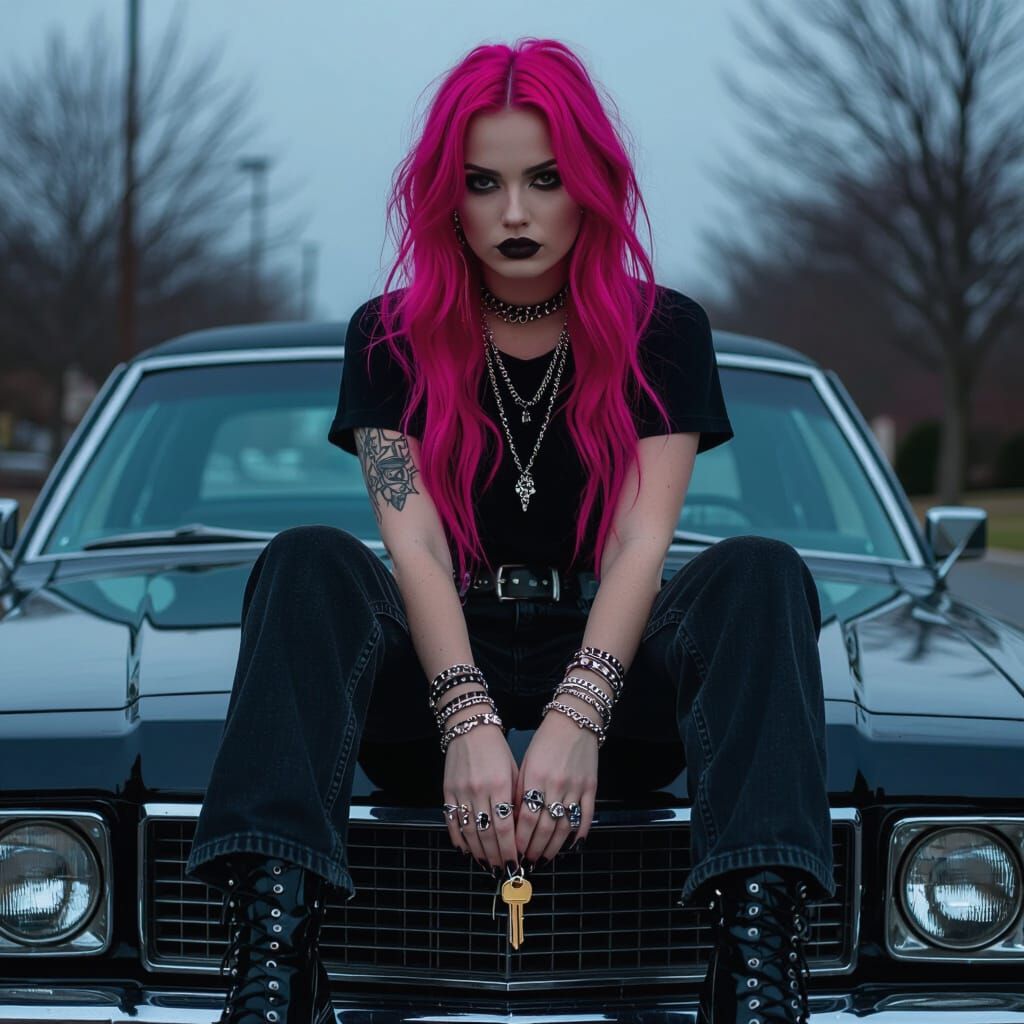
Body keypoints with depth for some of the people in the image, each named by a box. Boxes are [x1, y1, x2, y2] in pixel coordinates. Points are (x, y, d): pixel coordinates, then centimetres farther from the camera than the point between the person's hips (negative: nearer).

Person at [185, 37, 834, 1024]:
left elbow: (640, 544, -12)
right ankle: (273, 944, -46)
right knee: (308, 561, -28)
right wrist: (469, 721, -30)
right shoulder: (392, 338, 2)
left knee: (759, 571, -28)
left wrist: (577, 719, -30)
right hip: (441, 660, 0)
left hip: (611, 658, 0)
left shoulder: (662, 332, 1)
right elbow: (416, 546, -12)